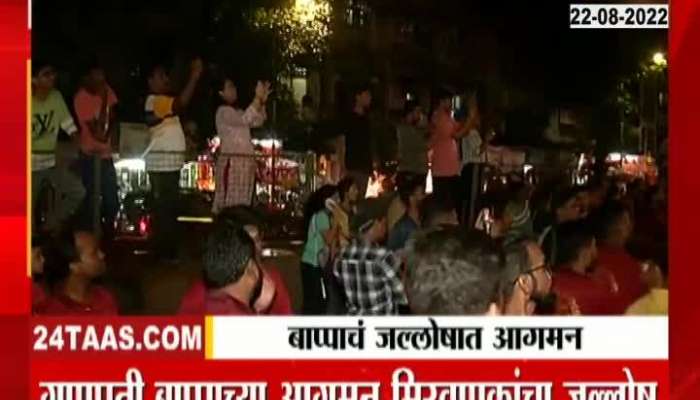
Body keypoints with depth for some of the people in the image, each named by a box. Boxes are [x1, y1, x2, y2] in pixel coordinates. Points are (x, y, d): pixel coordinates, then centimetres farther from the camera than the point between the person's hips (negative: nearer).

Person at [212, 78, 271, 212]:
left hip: (246, 161, 9)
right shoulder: (223, 111, -7)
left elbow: (257, 122, 14)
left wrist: (262, 102, 3)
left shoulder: (238, 112, 20)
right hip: (231, 161, -9)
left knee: (241, 203, 8)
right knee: (228, 202, -11)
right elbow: (244, 120, -22)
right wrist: (257, 98, -21)